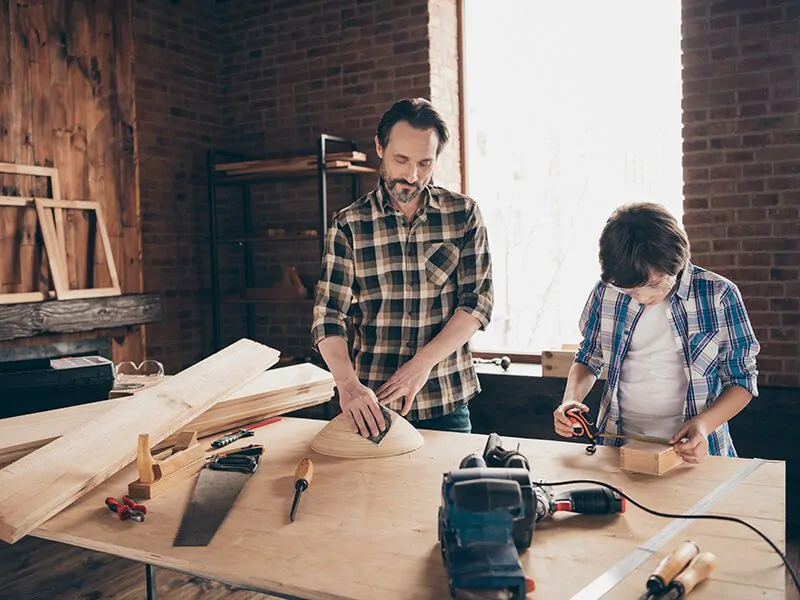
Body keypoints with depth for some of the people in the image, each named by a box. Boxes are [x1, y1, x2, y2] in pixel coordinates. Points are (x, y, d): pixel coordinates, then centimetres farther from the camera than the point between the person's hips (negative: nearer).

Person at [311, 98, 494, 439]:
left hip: (447, 402, 1)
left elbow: (478, 299, -5)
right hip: (372, 405, 0)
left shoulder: (464, 214, 0)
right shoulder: (348, 226, -2)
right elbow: (328, 315, -7)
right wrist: (347, 382, -25)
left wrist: (423, 362, -17)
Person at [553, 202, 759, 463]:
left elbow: (742, 379, 3)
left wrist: (704, 424, -15)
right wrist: (571, 399, -3)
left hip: (694, 451, -1)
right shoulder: (606, 291, 1)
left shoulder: (718, 295, -5)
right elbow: (588, 358, 17)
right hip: (619, 446, 2)